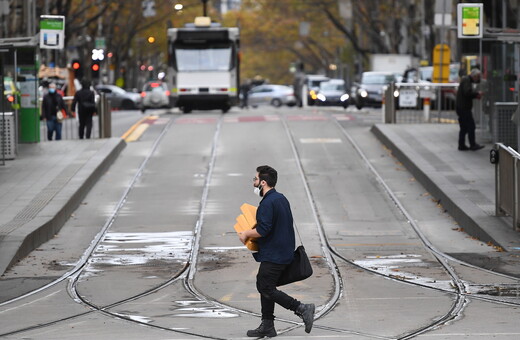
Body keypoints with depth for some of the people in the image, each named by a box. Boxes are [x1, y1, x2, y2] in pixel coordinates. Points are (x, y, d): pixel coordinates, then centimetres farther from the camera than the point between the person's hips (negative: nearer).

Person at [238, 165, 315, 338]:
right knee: (263, 286, 15)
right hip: (284, 251, 10)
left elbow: (262, 230, -25)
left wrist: (246, 234, -8)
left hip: (273, 256, -10)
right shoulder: (281, 198, 12)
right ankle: (267, 326, 18)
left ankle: (302, 309, -10)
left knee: (267, 289, -7)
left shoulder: (268, 203, -20)